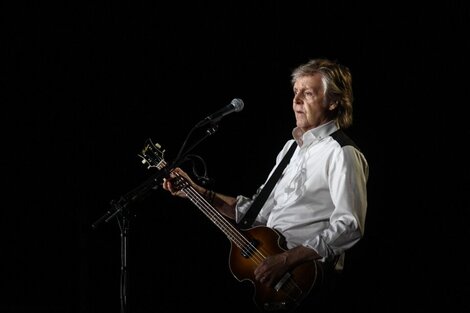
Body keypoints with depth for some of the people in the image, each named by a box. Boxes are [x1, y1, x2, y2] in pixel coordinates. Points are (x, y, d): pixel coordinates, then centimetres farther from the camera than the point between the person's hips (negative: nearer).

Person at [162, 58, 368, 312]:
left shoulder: (342, 154, -9)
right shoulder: (291, 147, 19)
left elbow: (349, 227, -21)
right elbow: (259, 210, 22)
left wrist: (287, 259, -24)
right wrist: (199, 194, 15)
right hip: (267, 263, 8)